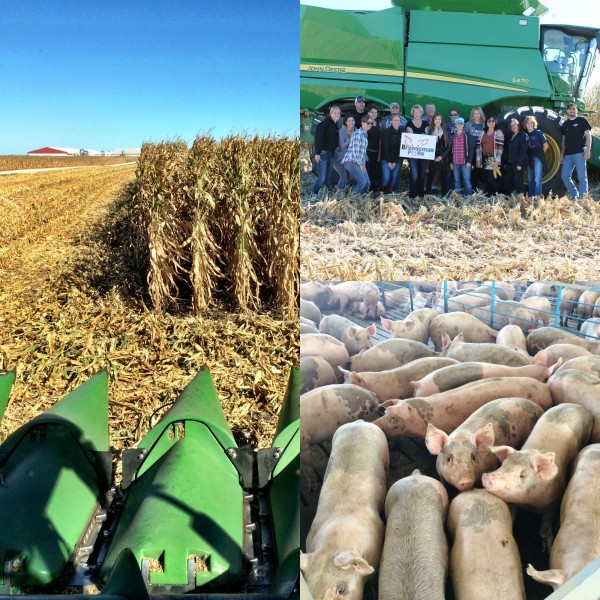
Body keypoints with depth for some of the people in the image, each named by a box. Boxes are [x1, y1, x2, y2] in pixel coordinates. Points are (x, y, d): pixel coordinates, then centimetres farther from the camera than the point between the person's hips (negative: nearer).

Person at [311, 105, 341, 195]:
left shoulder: (336, 125, 12)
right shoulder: (324, 123, -12)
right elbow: (318, 138, -17)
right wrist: (317, 153, -21)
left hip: (332, 153, 8)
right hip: (323, 153, -8)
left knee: (328, 177, 10)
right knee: (322, 178, -9)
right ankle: (313, 194, 7)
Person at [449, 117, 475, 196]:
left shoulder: (467, 136, 1)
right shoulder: (452, 137, 12)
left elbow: (471, 149, -3)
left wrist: (469, 161, -11)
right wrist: (451, 162, 7)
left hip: (465, 162, -4)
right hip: (455, 163, 4)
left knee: (467, 181, -6)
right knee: (457, 181, 7)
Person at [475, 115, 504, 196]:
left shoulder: (498, 133, 1)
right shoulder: (482, 133, 13)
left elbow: (500, 148, -7)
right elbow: (478, 147, 10)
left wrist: (497, 161, -15)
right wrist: (478, 160, 2)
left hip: (493, 159, -4)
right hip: (484, 160, 4)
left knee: (492, 180, -10)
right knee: (486, 180, 4)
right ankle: (487, 197, 13)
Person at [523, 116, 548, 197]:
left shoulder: (538, 132, -2)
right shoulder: (525, 134, 10)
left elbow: (545, 145, 0)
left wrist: (540, 154, 7)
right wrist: (528, 155, 4)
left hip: (537, 158, -5)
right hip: (529, 158, 5)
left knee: (537, 179, -11)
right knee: (531, 180, 10)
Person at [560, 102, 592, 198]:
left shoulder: (582, 120, 4)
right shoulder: (565, 124, 18)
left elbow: (588, 136, -2)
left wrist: (588, 150, -13)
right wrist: (561, 155, 13)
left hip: (579, 153, -5)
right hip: (568, 154, 6)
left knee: (582, 177, -5)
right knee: (565, 176, 1)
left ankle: (582, 197, -3)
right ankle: (575, 196, 12)